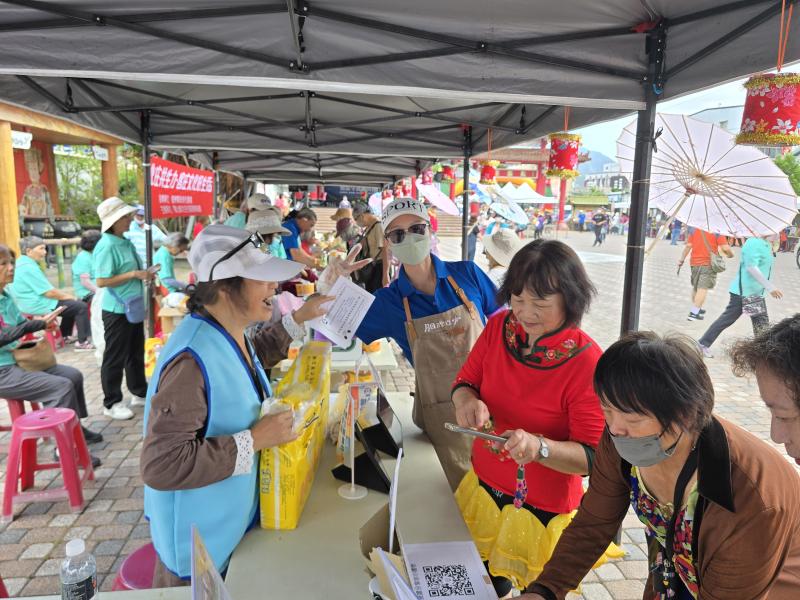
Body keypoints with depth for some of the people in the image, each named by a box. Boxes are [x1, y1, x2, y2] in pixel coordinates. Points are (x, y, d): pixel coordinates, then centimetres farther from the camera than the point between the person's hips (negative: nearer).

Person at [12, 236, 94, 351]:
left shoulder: (23, 263, 11)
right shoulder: (29, 267, -22)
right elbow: (49, 292, -22)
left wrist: (66, 295, 12)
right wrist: (68, 296, -7)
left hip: (32, 303, 11)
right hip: (38, 305, -11)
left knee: (72, 304, 25)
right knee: (81, 307, -10)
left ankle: (65, 336, 29)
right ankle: (82, 342, -9)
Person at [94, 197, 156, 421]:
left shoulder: (126, 242, 7)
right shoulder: (107, 246, -19)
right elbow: (102, 281, -24)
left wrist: (145, 274, 4)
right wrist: (133, 275, -24)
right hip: (117, 311, -9)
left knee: (136, 353, 20)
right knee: (115, 358, 4)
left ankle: (139, 393, 34)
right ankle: (111, 403, 17)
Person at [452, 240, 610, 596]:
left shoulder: (587, 362, -23)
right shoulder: (499, 327, -9)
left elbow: (591, 457, -20)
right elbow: (465, 381, 1)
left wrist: (539, 447, -38)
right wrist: (466, 400, -22)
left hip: (542, 508, -4)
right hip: (483, 486, 4)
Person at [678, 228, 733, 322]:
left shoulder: (694, 230, 7)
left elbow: (688, 246, 3)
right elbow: (725, 248, -12)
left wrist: (681, 259, 6)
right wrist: (730, 254, 8)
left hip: (695, 262, 5)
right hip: (709, 263, -5)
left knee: (695, 287, 20)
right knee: (703, 288, -7)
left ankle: (696, 309, 33)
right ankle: (694, 313, -15)